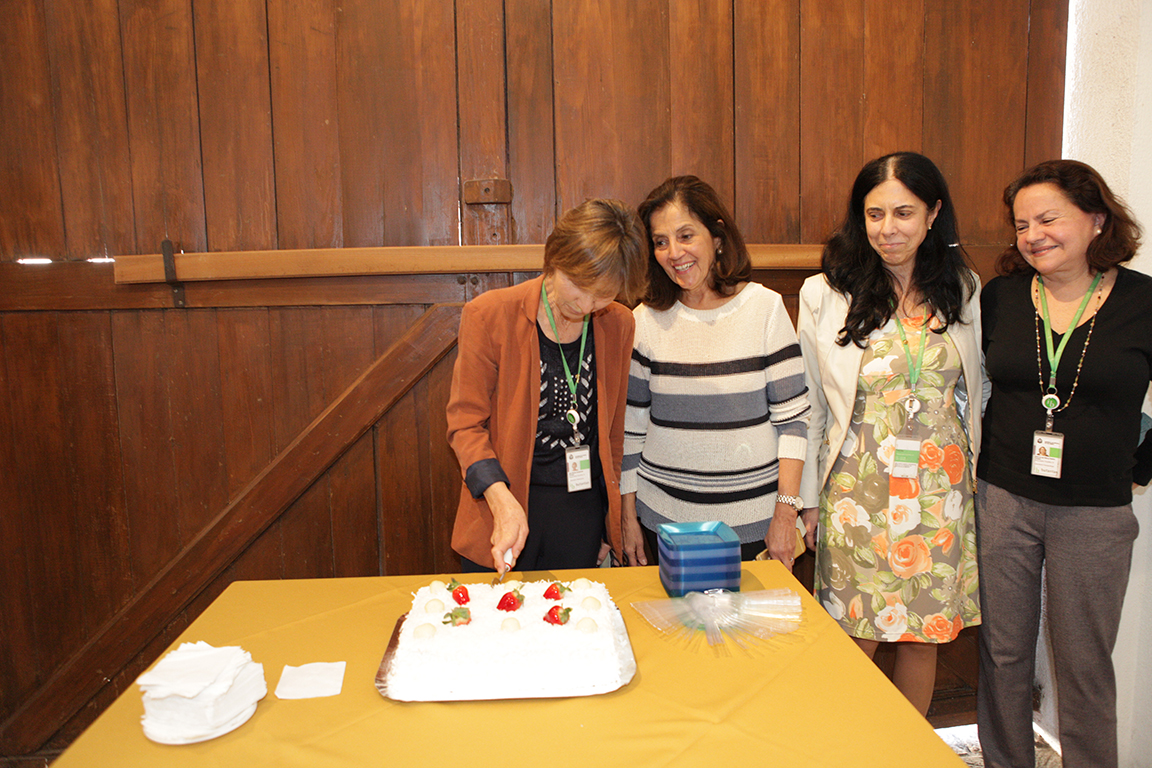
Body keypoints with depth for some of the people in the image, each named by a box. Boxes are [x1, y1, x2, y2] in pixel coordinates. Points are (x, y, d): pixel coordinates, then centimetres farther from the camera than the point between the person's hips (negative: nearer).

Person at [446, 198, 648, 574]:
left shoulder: (618, 325, 0)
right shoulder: (489, 315, -12)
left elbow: (613, 427, 10)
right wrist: (502, 501, -24)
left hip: (583, 514, 3)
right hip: (503, 509, -3)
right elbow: (465, 423, -10)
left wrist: (614, 508, 14)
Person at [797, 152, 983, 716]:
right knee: (854, 639, 4)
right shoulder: (825, 294, -4)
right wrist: (809, 499, 1)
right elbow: (809, 405, 0)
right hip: (858, 494, -3)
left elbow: (974, 391, 15)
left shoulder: (964, 291, 5)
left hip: (941, 495, 3)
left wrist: (971, 474, 12)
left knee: (923, 636, 13)